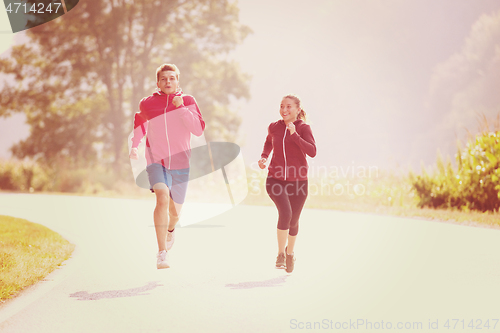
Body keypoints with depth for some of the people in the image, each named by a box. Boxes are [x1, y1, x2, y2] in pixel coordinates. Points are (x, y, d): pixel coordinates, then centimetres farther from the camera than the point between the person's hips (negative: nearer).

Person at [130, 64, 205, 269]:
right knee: (162, 198, -27)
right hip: (156, 162, -1)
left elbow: (199, 130, -13)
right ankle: (162, 253, -27)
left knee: (175, 211, 14)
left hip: (180, 164, 1)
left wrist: (181, 108, -21)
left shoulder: (188, 102, -2)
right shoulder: (147, 104, 1)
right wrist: (134, 146, 12)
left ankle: (170, 229, 53)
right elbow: (140, 122, 23)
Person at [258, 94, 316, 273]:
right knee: (285, 212, -25)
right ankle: (280, 253, -10)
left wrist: (294, 134, -27)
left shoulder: (303, 128, -7)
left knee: (293, 221, 12)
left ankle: (290, 253, 40)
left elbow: (312, 152, -21)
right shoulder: (274, 127, 1)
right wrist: (264, 157, 6)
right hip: (276, 179, 0)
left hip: (298, 181, 0)